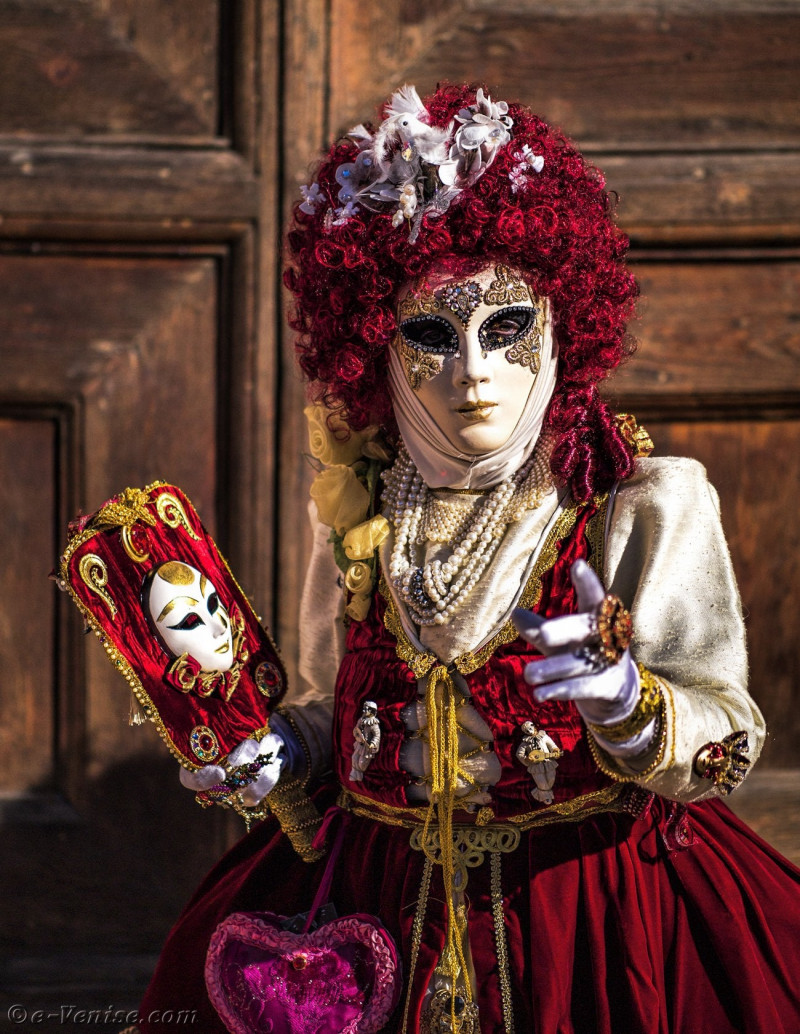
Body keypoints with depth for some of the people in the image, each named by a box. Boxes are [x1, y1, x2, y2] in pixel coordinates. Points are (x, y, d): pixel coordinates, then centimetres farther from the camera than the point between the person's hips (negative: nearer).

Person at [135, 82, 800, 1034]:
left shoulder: (649, 507, -6)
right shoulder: (362, 509, 5)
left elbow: (722, 740, -11)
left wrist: (628, 705, -30)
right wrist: (280, 747, -3)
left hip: (597, 905, -3)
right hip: (378, 906, 3)